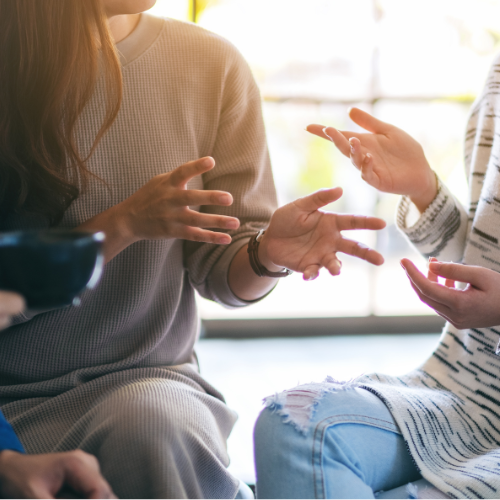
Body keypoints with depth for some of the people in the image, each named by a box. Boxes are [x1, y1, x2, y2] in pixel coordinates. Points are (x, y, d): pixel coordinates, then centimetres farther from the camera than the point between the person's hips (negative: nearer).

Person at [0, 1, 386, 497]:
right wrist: (122, 226, -21)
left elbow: (223, 272, 2)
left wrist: (266, 255, -19)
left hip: (144, 380, 2)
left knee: (155, 424, -32)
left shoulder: (211, 65, 0)